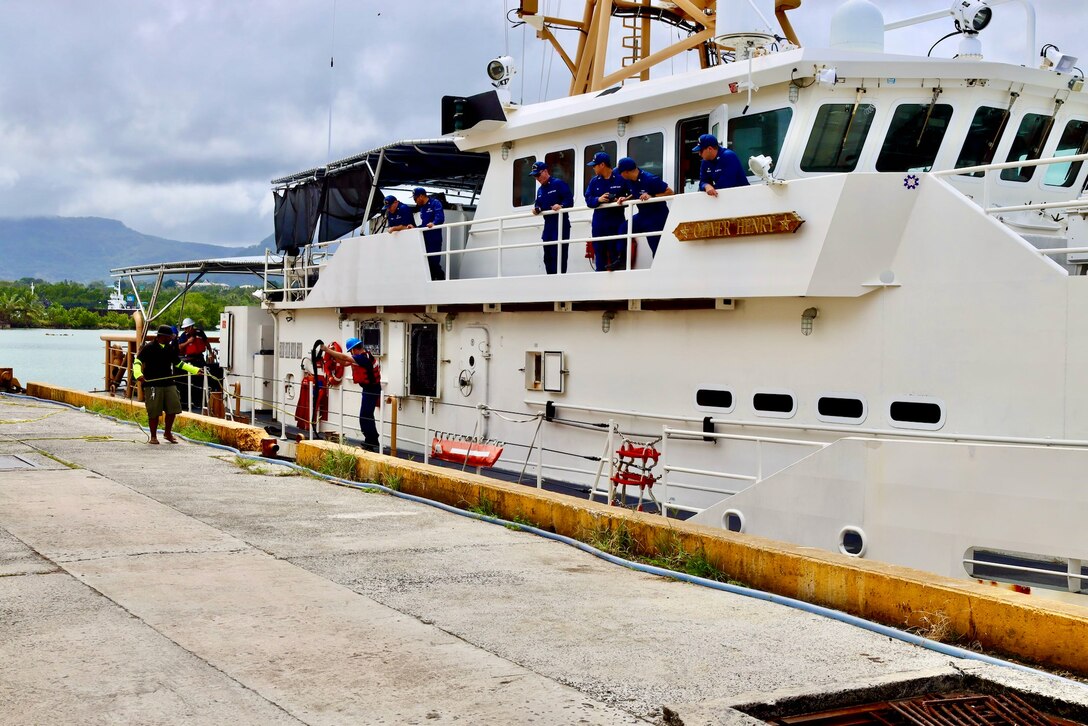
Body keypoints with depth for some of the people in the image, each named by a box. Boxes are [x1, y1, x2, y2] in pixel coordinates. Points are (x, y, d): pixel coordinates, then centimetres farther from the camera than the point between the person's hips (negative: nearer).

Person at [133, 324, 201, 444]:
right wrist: (138, 374, -30)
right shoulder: (149, 348, -6)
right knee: (154, 412, -1)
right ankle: (153, 437, 13)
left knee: (172, 409, 4)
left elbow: (179, 363, 24)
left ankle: (167, 433, 23)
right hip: (152, 384, -5)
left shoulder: (171, 348, 13)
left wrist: (196, 370, 21)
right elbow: (138, 361, -11)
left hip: (169, 384, 6)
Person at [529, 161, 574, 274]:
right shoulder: (540, 190, 20)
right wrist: (536, 209, 0)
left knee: (559, 255, -13)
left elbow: (569, 200, -13)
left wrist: (561, 206, -30)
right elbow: (538, 204, 22)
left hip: (561, 225, -8)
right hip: (548, 225, 8)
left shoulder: (559, 184, -6)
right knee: (548, 256, 9)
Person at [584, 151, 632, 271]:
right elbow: (588, 199, 4)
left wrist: (623, 199, -20)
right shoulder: (594, 181, 10)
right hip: (599, 222, 4)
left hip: (616, 222, -4)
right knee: (599, 252, 7)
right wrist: (598, 199, -14)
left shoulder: (620, 179, -3)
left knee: (614, 251, -5)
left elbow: (631, 196, 0)